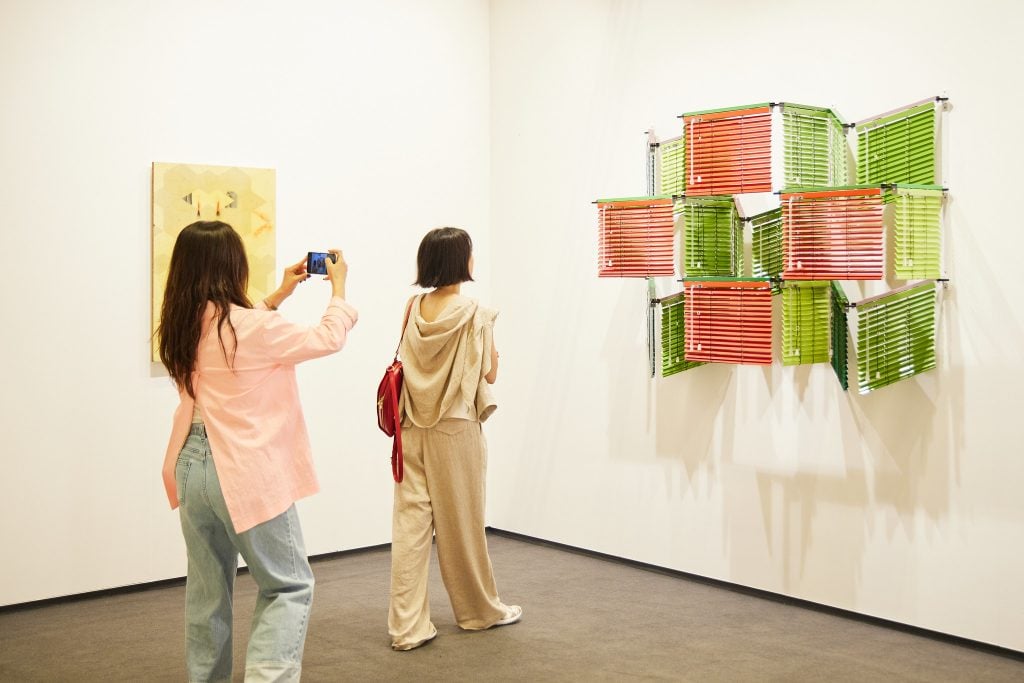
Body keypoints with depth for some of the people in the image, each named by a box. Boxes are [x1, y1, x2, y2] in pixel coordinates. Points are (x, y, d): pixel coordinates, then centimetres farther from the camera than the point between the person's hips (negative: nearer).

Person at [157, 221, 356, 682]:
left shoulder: (181, 327, 3)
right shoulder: (251, 326, -18)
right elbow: (329, 339, -7)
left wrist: (280, 294, 24)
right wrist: (338, 286, 8)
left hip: (192, 466, 7)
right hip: (245, 471, -7)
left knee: (207, 591, 16)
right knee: (290, 586, 4)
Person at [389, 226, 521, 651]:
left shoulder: (413, 308, 2)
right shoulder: (475, 313, -11)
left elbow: (406, 363, 10)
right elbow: (489, 374, -6)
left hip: (413, 428, 4)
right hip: (454, 429, -4)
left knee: (410, 523, 4)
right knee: (461, 523, 10)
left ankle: (407, 626, 6)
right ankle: (480, 610, 28)